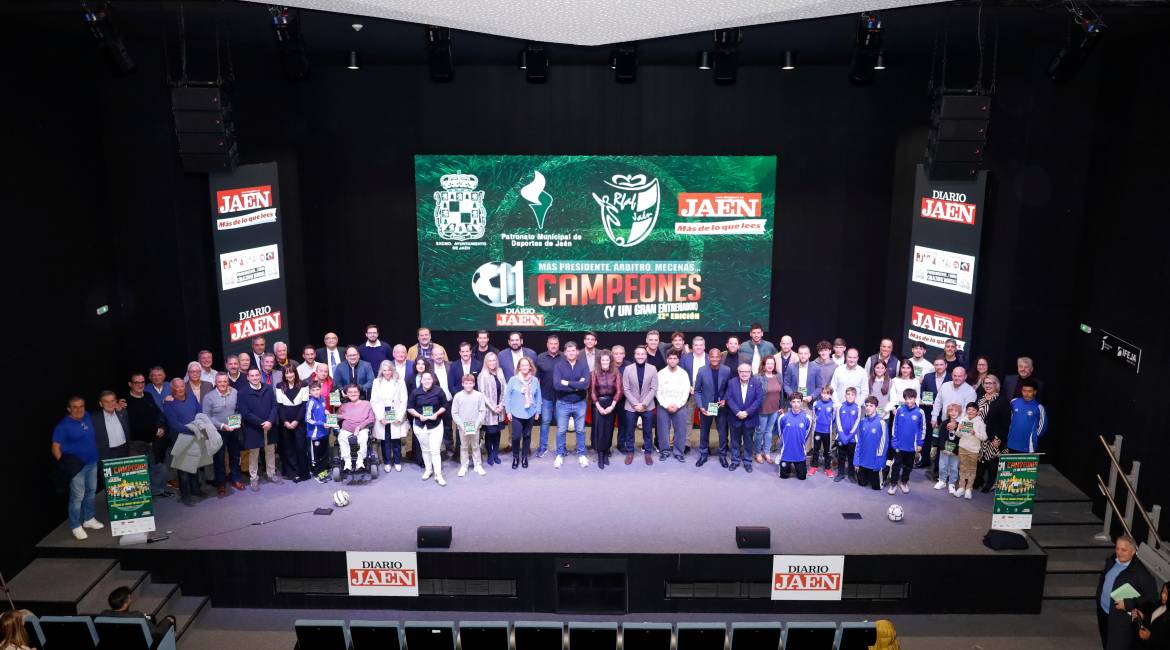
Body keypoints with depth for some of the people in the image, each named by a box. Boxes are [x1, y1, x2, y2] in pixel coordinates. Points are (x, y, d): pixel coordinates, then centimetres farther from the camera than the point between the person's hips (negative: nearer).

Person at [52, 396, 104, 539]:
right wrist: (64, 464, -18)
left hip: (92, 463, 6)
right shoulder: (63, 426, -13)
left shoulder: (88, 417, 3)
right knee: (78, 497, -2)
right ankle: (76, 526, 9)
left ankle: (89, 519, 32)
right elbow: (55, 447, -11)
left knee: (91, 492, 17)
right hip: (77, 466, -6)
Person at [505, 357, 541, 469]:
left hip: (530, 413, 2)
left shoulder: (535, 380, -1)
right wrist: (508, 411, -3)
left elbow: (538, 397, 6)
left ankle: (524, 457, 27)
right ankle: (515, 457, 14)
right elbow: (507, 396, -2)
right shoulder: (513, 380, -7)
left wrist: (538, 411, 6)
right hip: (516, 413, -2)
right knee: (516, 436, -6)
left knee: (527, 436, 11)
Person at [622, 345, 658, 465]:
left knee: (648, 431, 9)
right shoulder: (628, 369, -3)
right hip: (631, 406, 0)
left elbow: (654, 389, -5)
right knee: (629, 431, 9)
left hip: (647, 406, 0)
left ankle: (648, 453, 22)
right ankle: (630, 452, 23)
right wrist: (635, 404, -12)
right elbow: (626, 389, -4)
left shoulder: (652, 368, -3)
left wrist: (644, 404, -12)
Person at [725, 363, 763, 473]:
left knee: (748, 441, 10)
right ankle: (735, 460, 23)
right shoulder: (732, 383, -2)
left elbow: (759, 400, -11)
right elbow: (729, 399, -8)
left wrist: (747, 412, -17)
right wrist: (737, 412, -18)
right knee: (735, 440, 12)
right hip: (735, 418, 1)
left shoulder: (756, 384, -4)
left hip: (750, 418, -1)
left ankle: (747, 461, 21)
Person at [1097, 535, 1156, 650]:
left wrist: (1128, 604, -25)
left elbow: (1150, 596, -23)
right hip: (1103, 612, 7)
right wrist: (1098, 596, 9)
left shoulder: (1140, 572, -24)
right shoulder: (1111, 561, -2)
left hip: (1121, 618, -7)